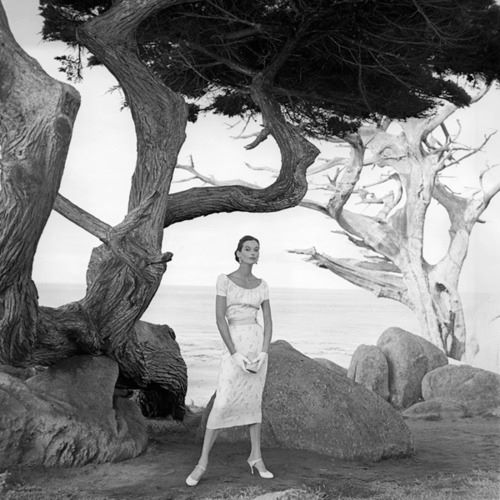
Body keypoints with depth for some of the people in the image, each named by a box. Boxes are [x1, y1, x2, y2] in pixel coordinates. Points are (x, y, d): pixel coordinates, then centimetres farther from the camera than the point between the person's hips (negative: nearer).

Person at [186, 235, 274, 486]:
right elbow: (220, 318, -10)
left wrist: (263, 353, -10)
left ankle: (256, 457, 21)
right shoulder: (224, 280, -3)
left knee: (254, 401, 9)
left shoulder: (261, 285, 8)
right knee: (222, 403, -8)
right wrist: (235, 354, -16)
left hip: (258, 344, 4)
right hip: (234, 345, -3)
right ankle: (202, 463, 0)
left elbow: (268, 321, 4)